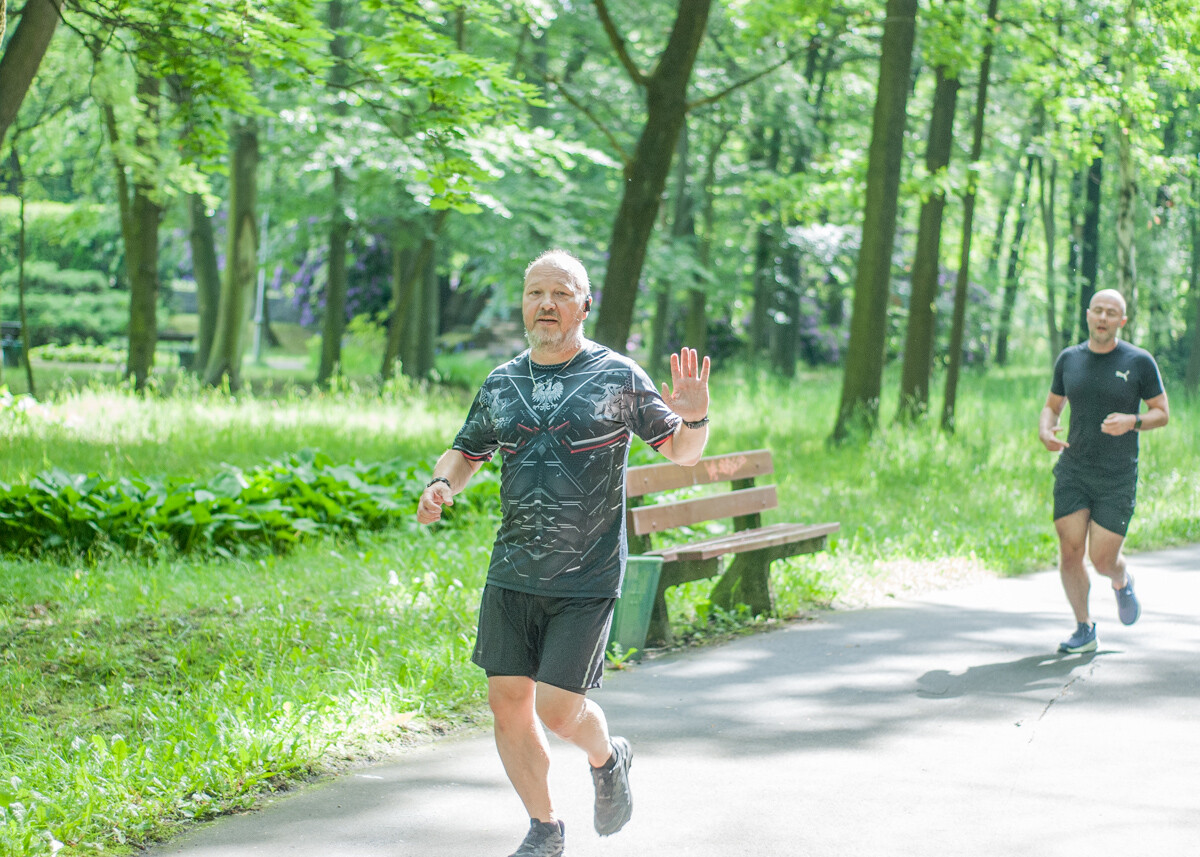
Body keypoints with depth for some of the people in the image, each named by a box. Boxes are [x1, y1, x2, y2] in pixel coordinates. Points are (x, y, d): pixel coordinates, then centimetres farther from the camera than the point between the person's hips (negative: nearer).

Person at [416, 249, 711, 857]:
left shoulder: (618, 377, -3)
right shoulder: (501, 383, 8)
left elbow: (680, 452, 4)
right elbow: (466, 453, 20)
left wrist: (693, 419, -19)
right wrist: (442, 485, -3)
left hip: (587, 580, -4)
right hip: (511, 574, 4)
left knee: (557, 710, -8)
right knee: (508, 703, 2)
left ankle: (607, 759, 27)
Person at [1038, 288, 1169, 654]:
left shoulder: (1139, 362, -4)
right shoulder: (1068, 359, 5)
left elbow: (1162, 413, 1)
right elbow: (1052, 407, 16)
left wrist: (1132, 422, -20)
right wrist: (1046, 432, -7)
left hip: (1117, 478, -3)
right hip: (1073, 472, 3)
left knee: (1102, 559, -5)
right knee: (1070, 553, -4)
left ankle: (1122, 582, 32)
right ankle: (1084, 629, 12)